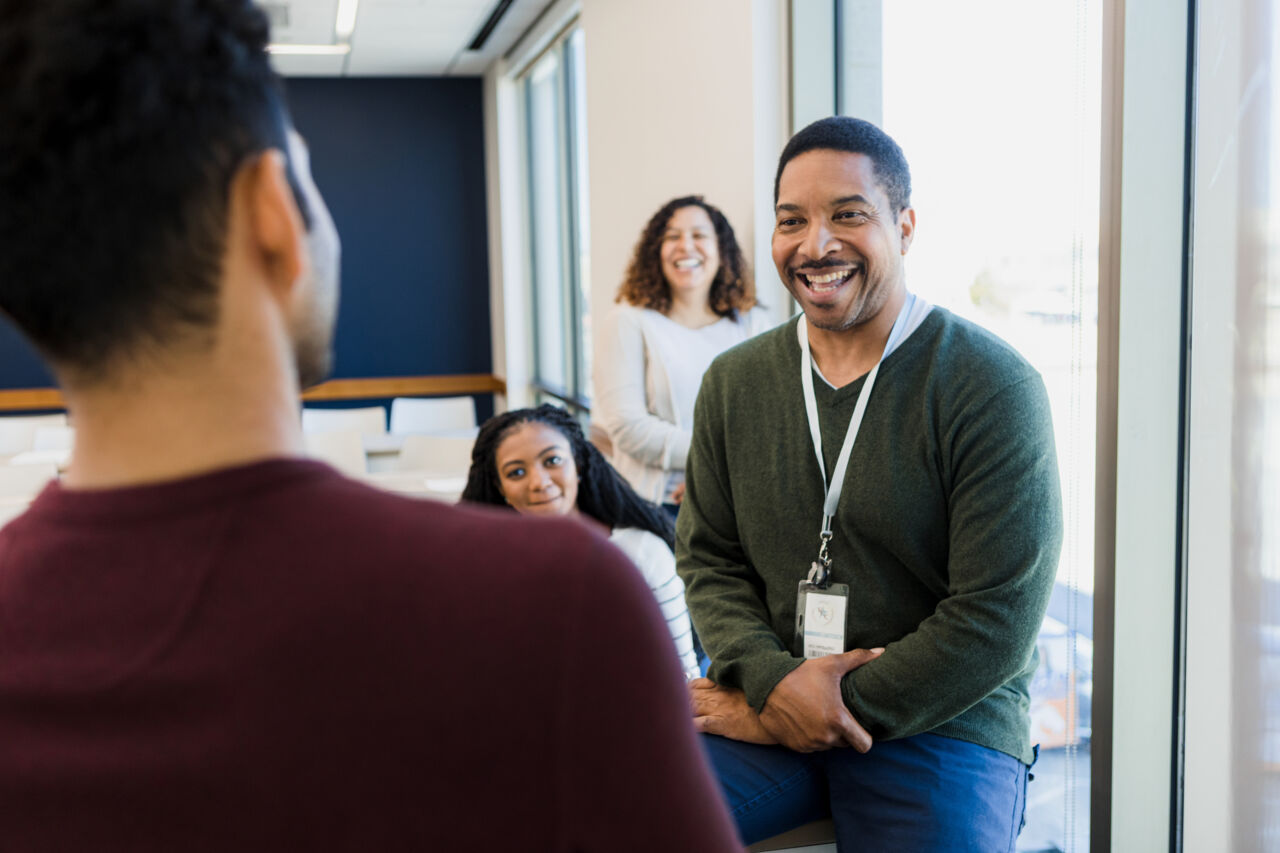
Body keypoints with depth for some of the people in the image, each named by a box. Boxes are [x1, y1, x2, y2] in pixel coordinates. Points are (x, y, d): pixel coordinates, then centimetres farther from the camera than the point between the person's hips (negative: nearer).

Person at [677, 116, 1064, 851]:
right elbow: (708, 557, 8)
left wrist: (838, 709, -13)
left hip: (943, 724, -2)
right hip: (768, 705, 3)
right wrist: (772, 679, -11)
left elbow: (997, 621, -13)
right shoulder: (735, 382, 6)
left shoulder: (992, 388, -9)